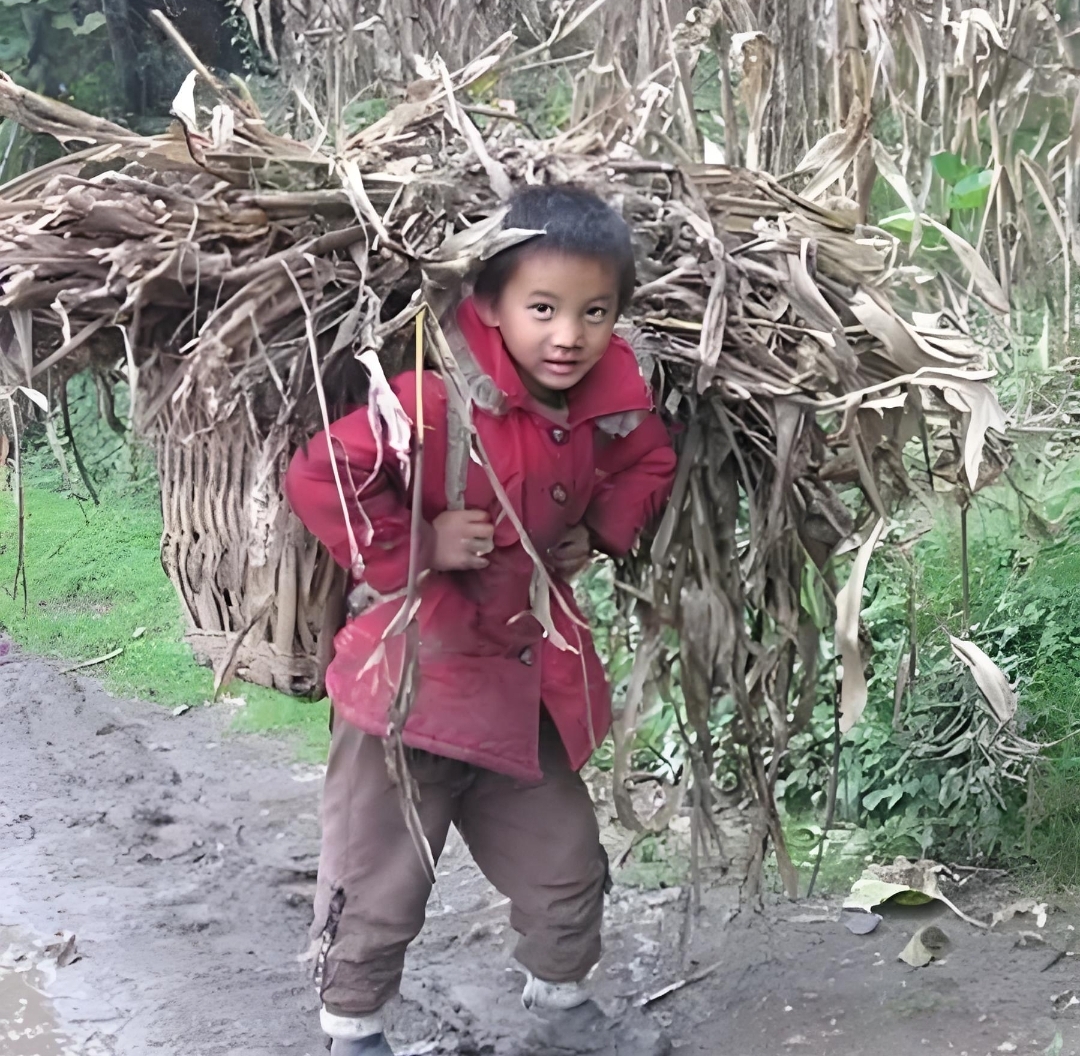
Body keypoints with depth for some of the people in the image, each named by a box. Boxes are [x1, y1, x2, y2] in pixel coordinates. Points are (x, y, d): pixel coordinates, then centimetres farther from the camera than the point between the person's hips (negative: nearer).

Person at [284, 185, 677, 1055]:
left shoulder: (611, 405, -5)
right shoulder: (442, 397, -26)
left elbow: (651, 462, 17)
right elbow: (318, 477, -29)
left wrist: (601, 533, 2)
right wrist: (413, 548, -25)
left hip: (533, 679, 6)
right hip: (417, 677, -6)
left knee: (567, 871, 20)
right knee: (380, 890, 8)